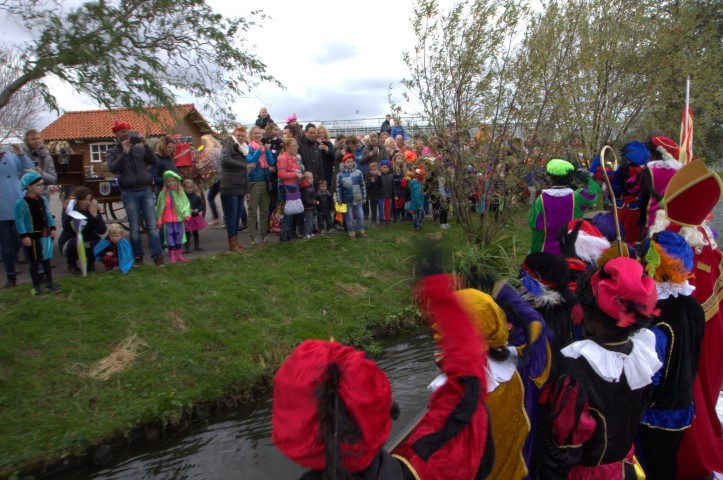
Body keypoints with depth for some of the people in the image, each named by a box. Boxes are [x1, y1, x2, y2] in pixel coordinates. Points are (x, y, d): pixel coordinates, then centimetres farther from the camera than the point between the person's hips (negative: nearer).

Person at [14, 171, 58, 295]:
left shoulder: (43, 199, 6)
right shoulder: (21, 203, -16)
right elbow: (19, 221, -15)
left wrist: (52, 228, 11)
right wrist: (24, 236, -18)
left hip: (45, 235, 6)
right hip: (32, 236, -6)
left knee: (46, 259, 14)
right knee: (34, 261, 4)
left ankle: (49, 282, 25)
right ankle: (36, 286, 14)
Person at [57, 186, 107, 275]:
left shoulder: (93, 209, -8)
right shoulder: (69, 209, -14)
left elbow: (102, 231, -17)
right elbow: (67, 228, -32)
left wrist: (95, 215, -27)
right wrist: (69, 214, -44)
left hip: (89, 242, 2)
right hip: (69, 243, -2)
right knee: (76, 243, -35)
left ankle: (90, 261, 10)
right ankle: (71, 265, -2)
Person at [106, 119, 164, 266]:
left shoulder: (140, 148, 9)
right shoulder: (113, 151, 5)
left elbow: (155, 162, -2)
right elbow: (113, 168, -10)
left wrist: (146, 145, -10)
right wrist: (124, 153, -17)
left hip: (146, 191, 1)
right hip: (129, 193, -1)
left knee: (152, 226, -2)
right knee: (134, 228, 4)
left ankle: (157, 255, 0)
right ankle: (138, 256, 13)